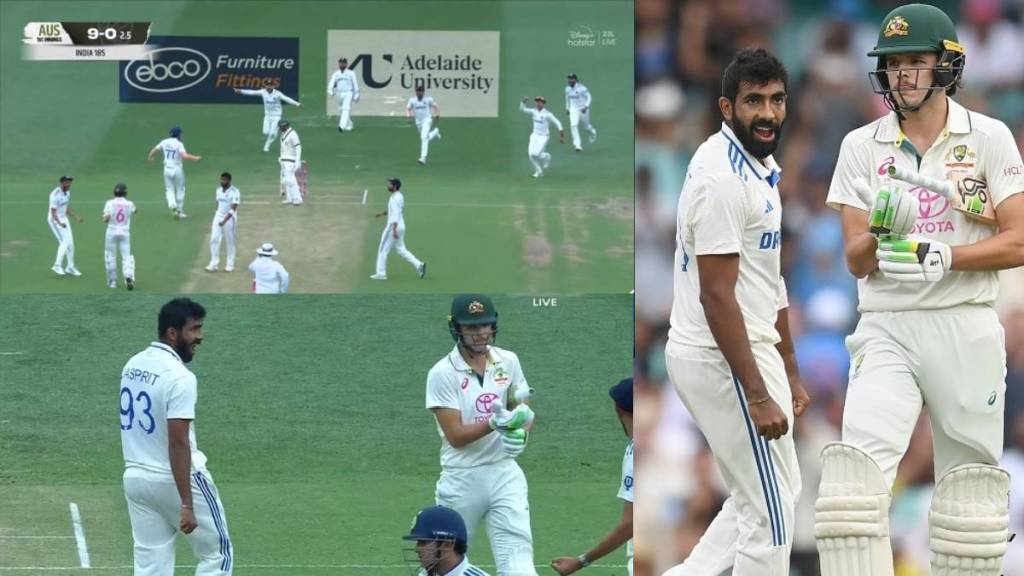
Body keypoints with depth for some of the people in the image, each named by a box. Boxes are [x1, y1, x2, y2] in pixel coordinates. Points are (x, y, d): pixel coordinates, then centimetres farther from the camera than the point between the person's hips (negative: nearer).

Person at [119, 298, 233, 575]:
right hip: (174, 479, -8)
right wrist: (186, 505, -25)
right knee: (217, 552, 7)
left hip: (134, 477, 8)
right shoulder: (179, 377, -20)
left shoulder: (133, 365, 6)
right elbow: (178, 443, -24)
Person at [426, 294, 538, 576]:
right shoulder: (443, 373, -9)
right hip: (461, 478, -2)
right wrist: (495, 423, -29)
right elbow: (455, 436, -14)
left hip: (504, 474, 3)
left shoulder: (508, 361, 5)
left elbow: (526, 415, 9)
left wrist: (520, 433, -15)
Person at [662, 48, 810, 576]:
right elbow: (717, 296, -23)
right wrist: (758, 396, -24)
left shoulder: (759, 167, 12)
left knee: (776, 494, 18)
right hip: (725, 358, -10)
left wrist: (789, 373, 20)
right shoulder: (722, 177, -19)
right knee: (770, 512, -3)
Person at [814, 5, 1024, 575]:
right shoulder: (861, 146, 7)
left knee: (971, 489, 2)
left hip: (965, 329, -1)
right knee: (858, 463, -18)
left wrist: (942, 256, -18)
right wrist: (881, 233, -20)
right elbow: (856, 260, 2)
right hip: (886, 330, 1)